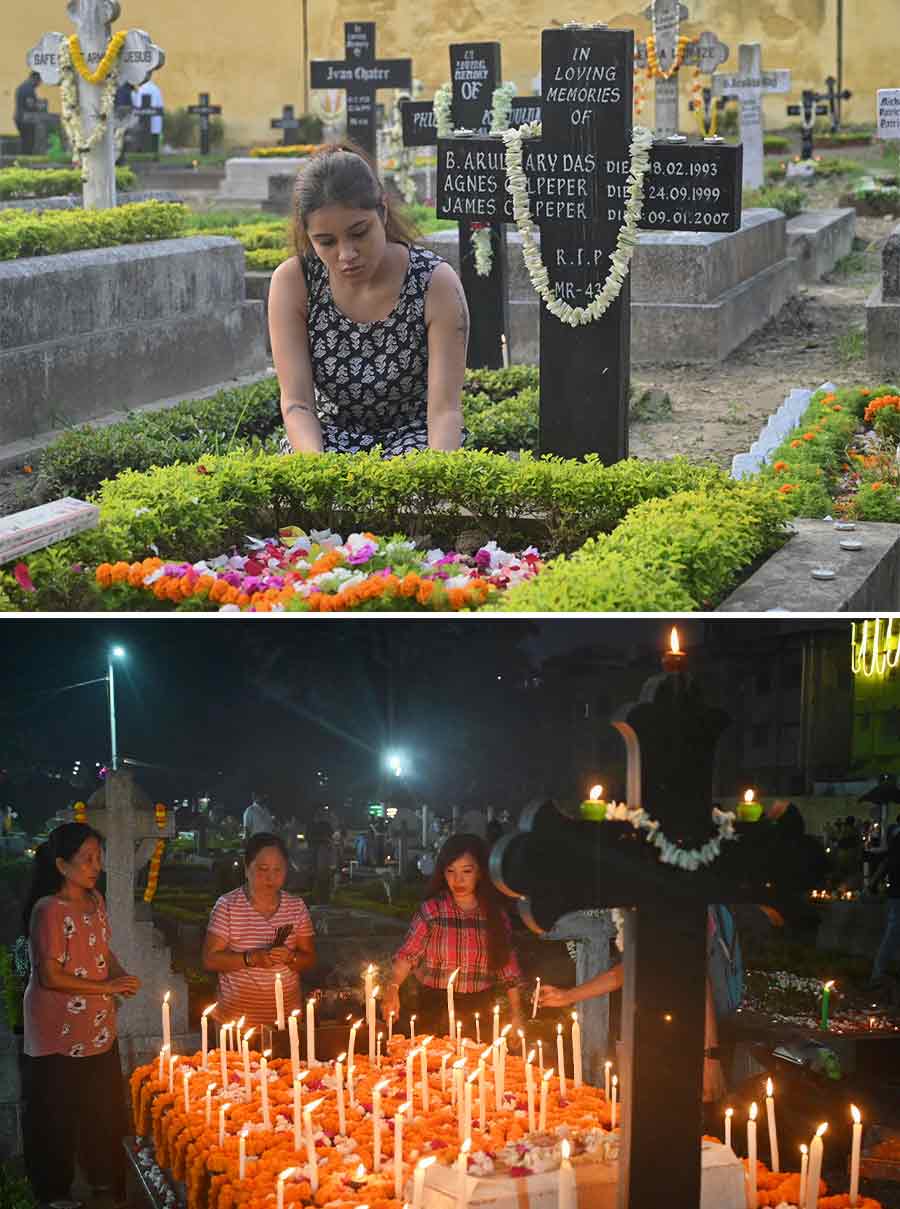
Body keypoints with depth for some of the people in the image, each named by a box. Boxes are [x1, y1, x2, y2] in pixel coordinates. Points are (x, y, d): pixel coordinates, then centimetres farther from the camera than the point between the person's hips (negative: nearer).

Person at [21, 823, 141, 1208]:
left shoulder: (96, 901, 4)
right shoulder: (49, 911, -20)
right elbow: (51, 976, -21)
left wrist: (122, 975, -3)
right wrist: (107, 987, -19)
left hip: (98, 1028, 7)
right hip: (58, 1034, -7)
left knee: (104, 1108, 19)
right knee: (57, 1114, 7)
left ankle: (104, 1177, 37)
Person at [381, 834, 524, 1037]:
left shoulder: (495, 914, 1)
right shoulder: (431, 910, -5)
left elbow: (508, 968, 5)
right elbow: (407, 954, -11)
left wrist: (516, 1015, 3)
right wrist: (393, 987, -28)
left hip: (480, 1011, 1)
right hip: (435, 1010, -1)